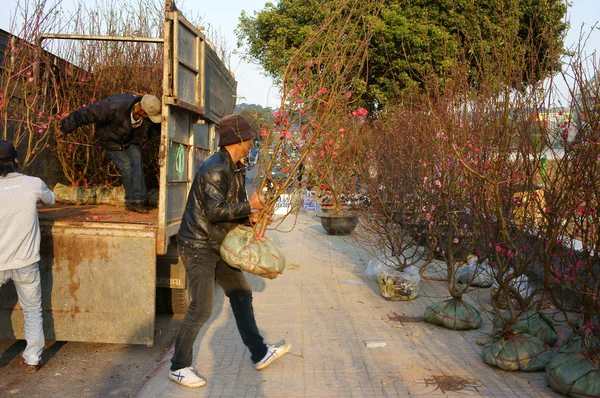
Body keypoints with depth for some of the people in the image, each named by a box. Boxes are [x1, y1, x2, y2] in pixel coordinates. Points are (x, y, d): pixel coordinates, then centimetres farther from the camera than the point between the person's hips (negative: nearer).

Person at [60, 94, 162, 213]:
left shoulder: (149, 113, -23)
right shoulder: (115, 106, -39)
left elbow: (150, 125, 3)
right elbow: (87, 113, -31)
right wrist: (66, 127, -23)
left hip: (130, 140, 5)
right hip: (111, 140, -5)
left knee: (137, 163, -12)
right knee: (126, 167, -12)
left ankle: (135, 201, -9)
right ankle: (131, 201, 2)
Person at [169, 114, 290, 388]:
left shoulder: (236, 169, 10)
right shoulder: (215, 169, -21)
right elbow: (215, 211, -26)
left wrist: (249, 216, -4)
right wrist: (249, 206, -17)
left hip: (218, 245, 10)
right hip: (198, 246, -10)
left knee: (241, 295, 13)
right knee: (201, 309, -6)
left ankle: (259, 354, 24)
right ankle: (179, 367, 11)